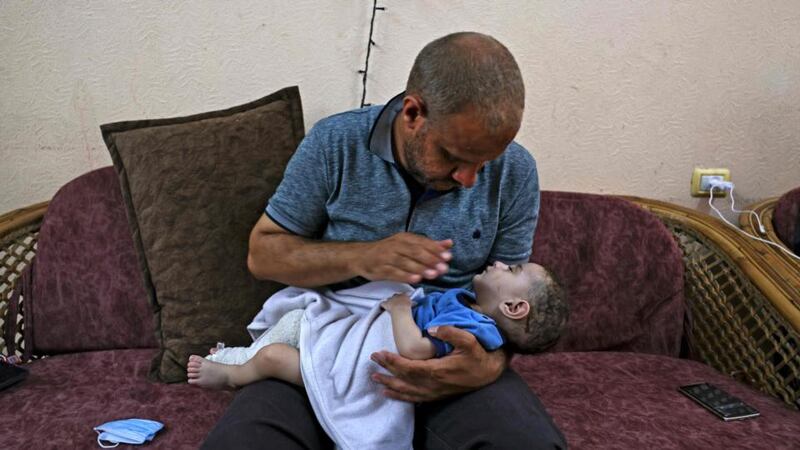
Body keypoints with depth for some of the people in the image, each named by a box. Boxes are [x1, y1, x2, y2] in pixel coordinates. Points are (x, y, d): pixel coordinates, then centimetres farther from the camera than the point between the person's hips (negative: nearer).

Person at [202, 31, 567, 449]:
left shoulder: (514, 172, -6)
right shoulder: (335, 143, -9)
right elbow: (263, 252, -4)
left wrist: (490, 365, -26)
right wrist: (360, 257, -24)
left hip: (449, 355, 2)